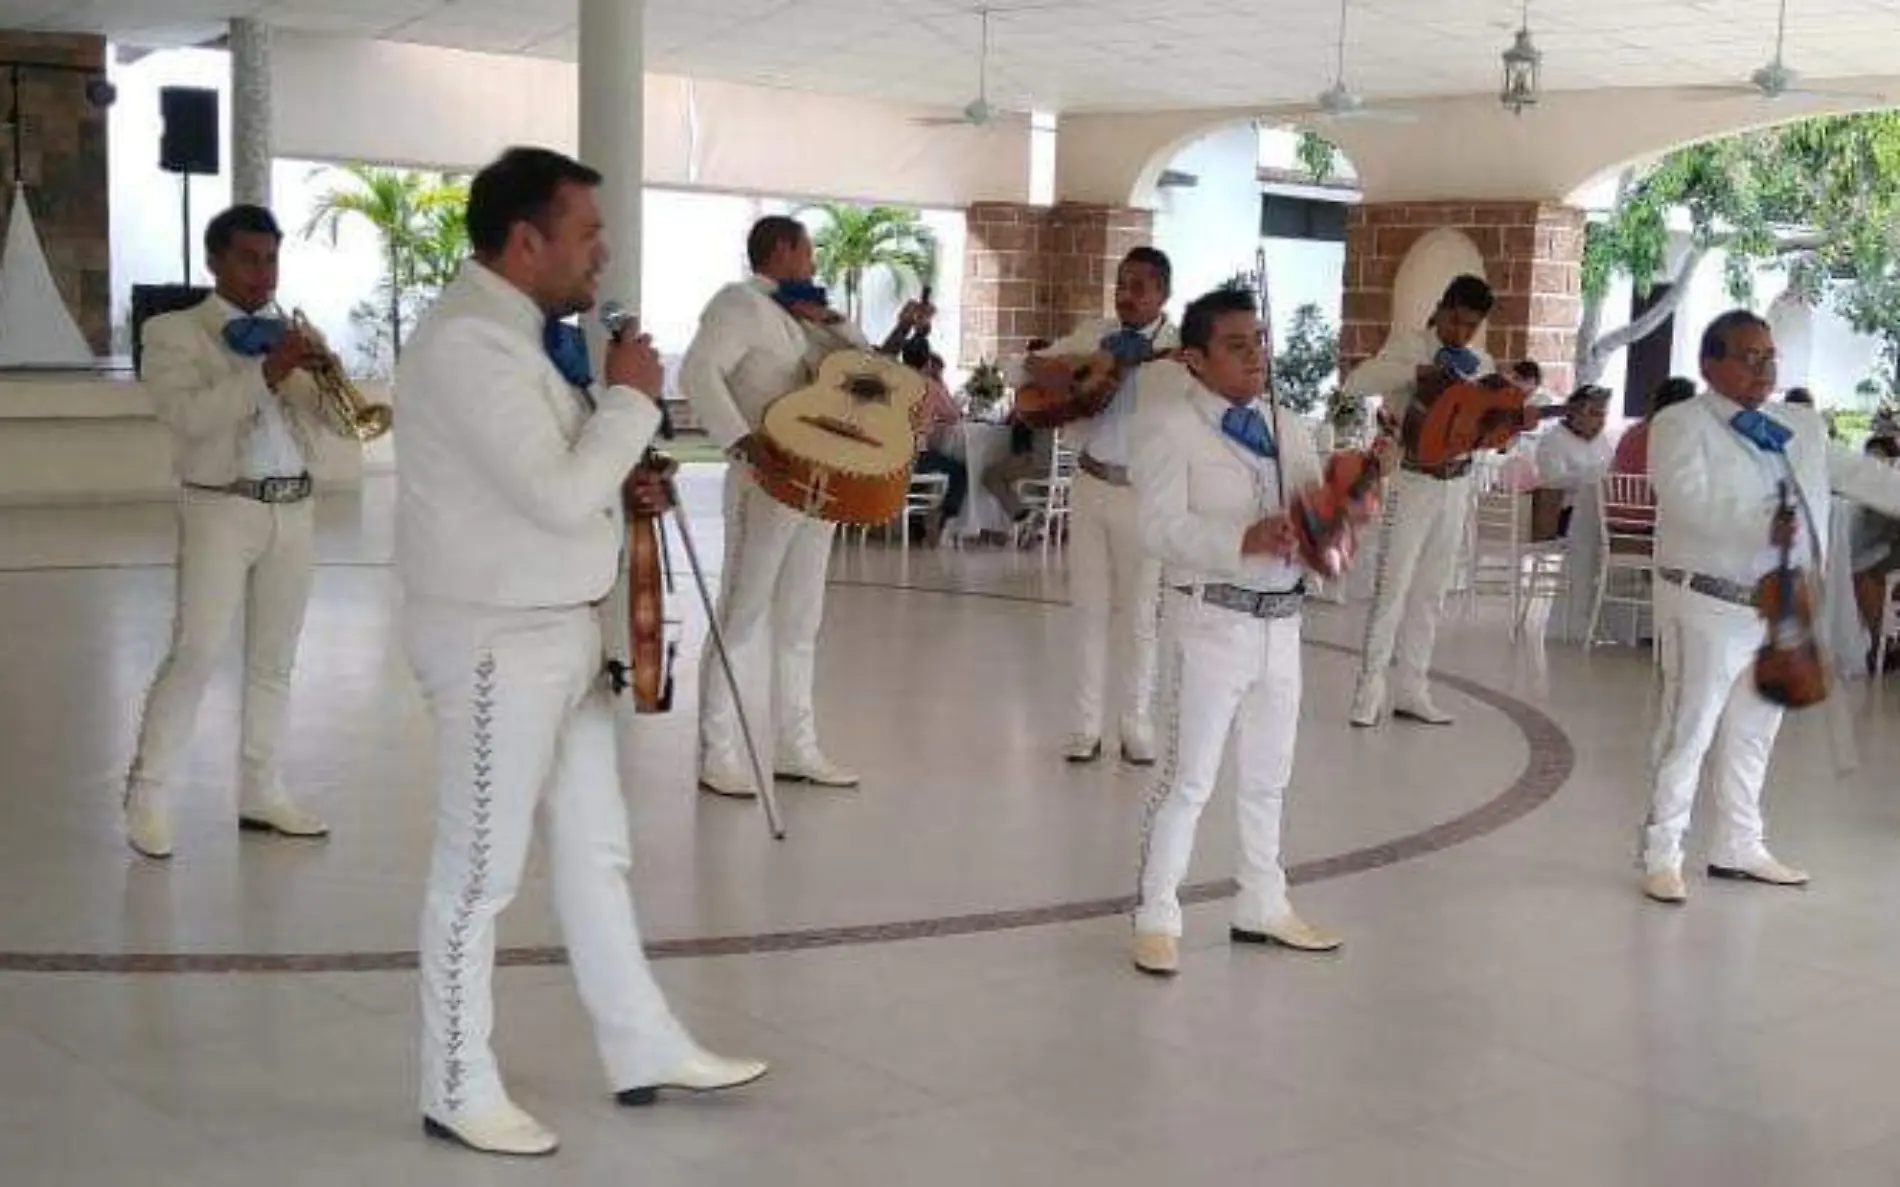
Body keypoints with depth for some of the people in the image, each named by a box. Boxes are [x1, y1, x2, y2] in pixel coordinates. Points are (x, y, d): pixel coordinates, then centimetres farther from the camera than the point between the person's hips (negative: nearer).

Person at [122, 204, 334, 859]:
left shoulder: (290, 334, 14)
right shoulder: (174, 332, -1)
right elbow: (188, 416, -17)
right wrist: (266, 372, -24)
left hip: (293, 510, 5)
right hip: (221, 510, -5)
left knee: (274, 660, 9)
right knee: (195, 654, -8)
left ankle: (260, 793, 17)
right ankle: (148, 795, 0)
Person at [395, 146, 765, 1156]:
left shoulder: (526, 329, 9)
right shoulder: (468, 339, -21)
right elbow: (559, 500, -26)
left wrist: (624, 480, 1)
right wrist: (630, 399, -14)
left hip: (563, 631, 10)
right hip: (498, 642, -10)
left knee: (596, 849, 17)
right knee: (480, 872, 3)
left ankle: (644, 1049, 30)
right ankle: (459, 1093, 18)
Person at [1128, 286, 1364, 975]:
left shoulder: (1289, 429, 11)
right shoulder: (1172, 426, -8)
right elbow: (1162, 529, -18)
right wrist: (1244, 541, -30)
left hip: (1281, 622, 6)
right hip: (1213, 620, -6)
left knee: (1268, 777, 17)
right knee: (1190, 777, -1)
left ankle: (1262, 908, 31)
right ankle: (1155, 919, 11)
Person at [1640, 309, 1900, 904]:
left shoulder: (1802, 426, 14)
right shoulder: (1681, 425, -8)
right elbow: (1689, 499, -22)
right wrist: (1761, 526, -35)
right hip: (1710, 604, -7)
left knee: (1754, 733, 16)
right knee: (1689, 729, -2)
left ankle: (1738, 847, 29)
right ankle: (1662, 854, 9)